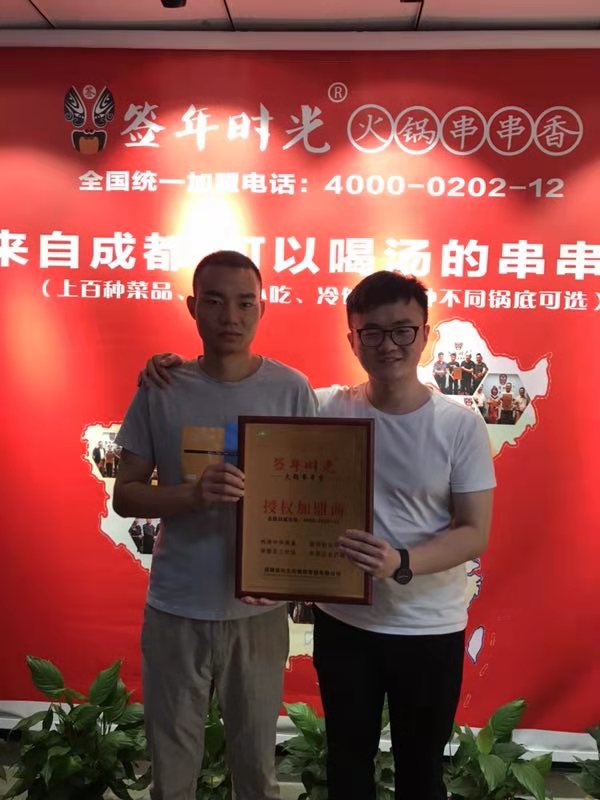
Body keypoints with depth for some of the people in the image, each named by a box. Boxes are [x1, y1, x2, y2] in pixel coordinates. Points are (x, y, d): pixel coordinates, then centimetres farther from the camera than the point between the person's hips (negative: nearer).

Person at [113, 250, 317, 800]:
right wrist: (193, 495, -22)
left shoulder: (291, 390, -6)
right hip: (175, 609, 1)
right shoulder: (160, 390, -4)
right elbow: (125, 496, -3)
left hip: (259, 608, 0)